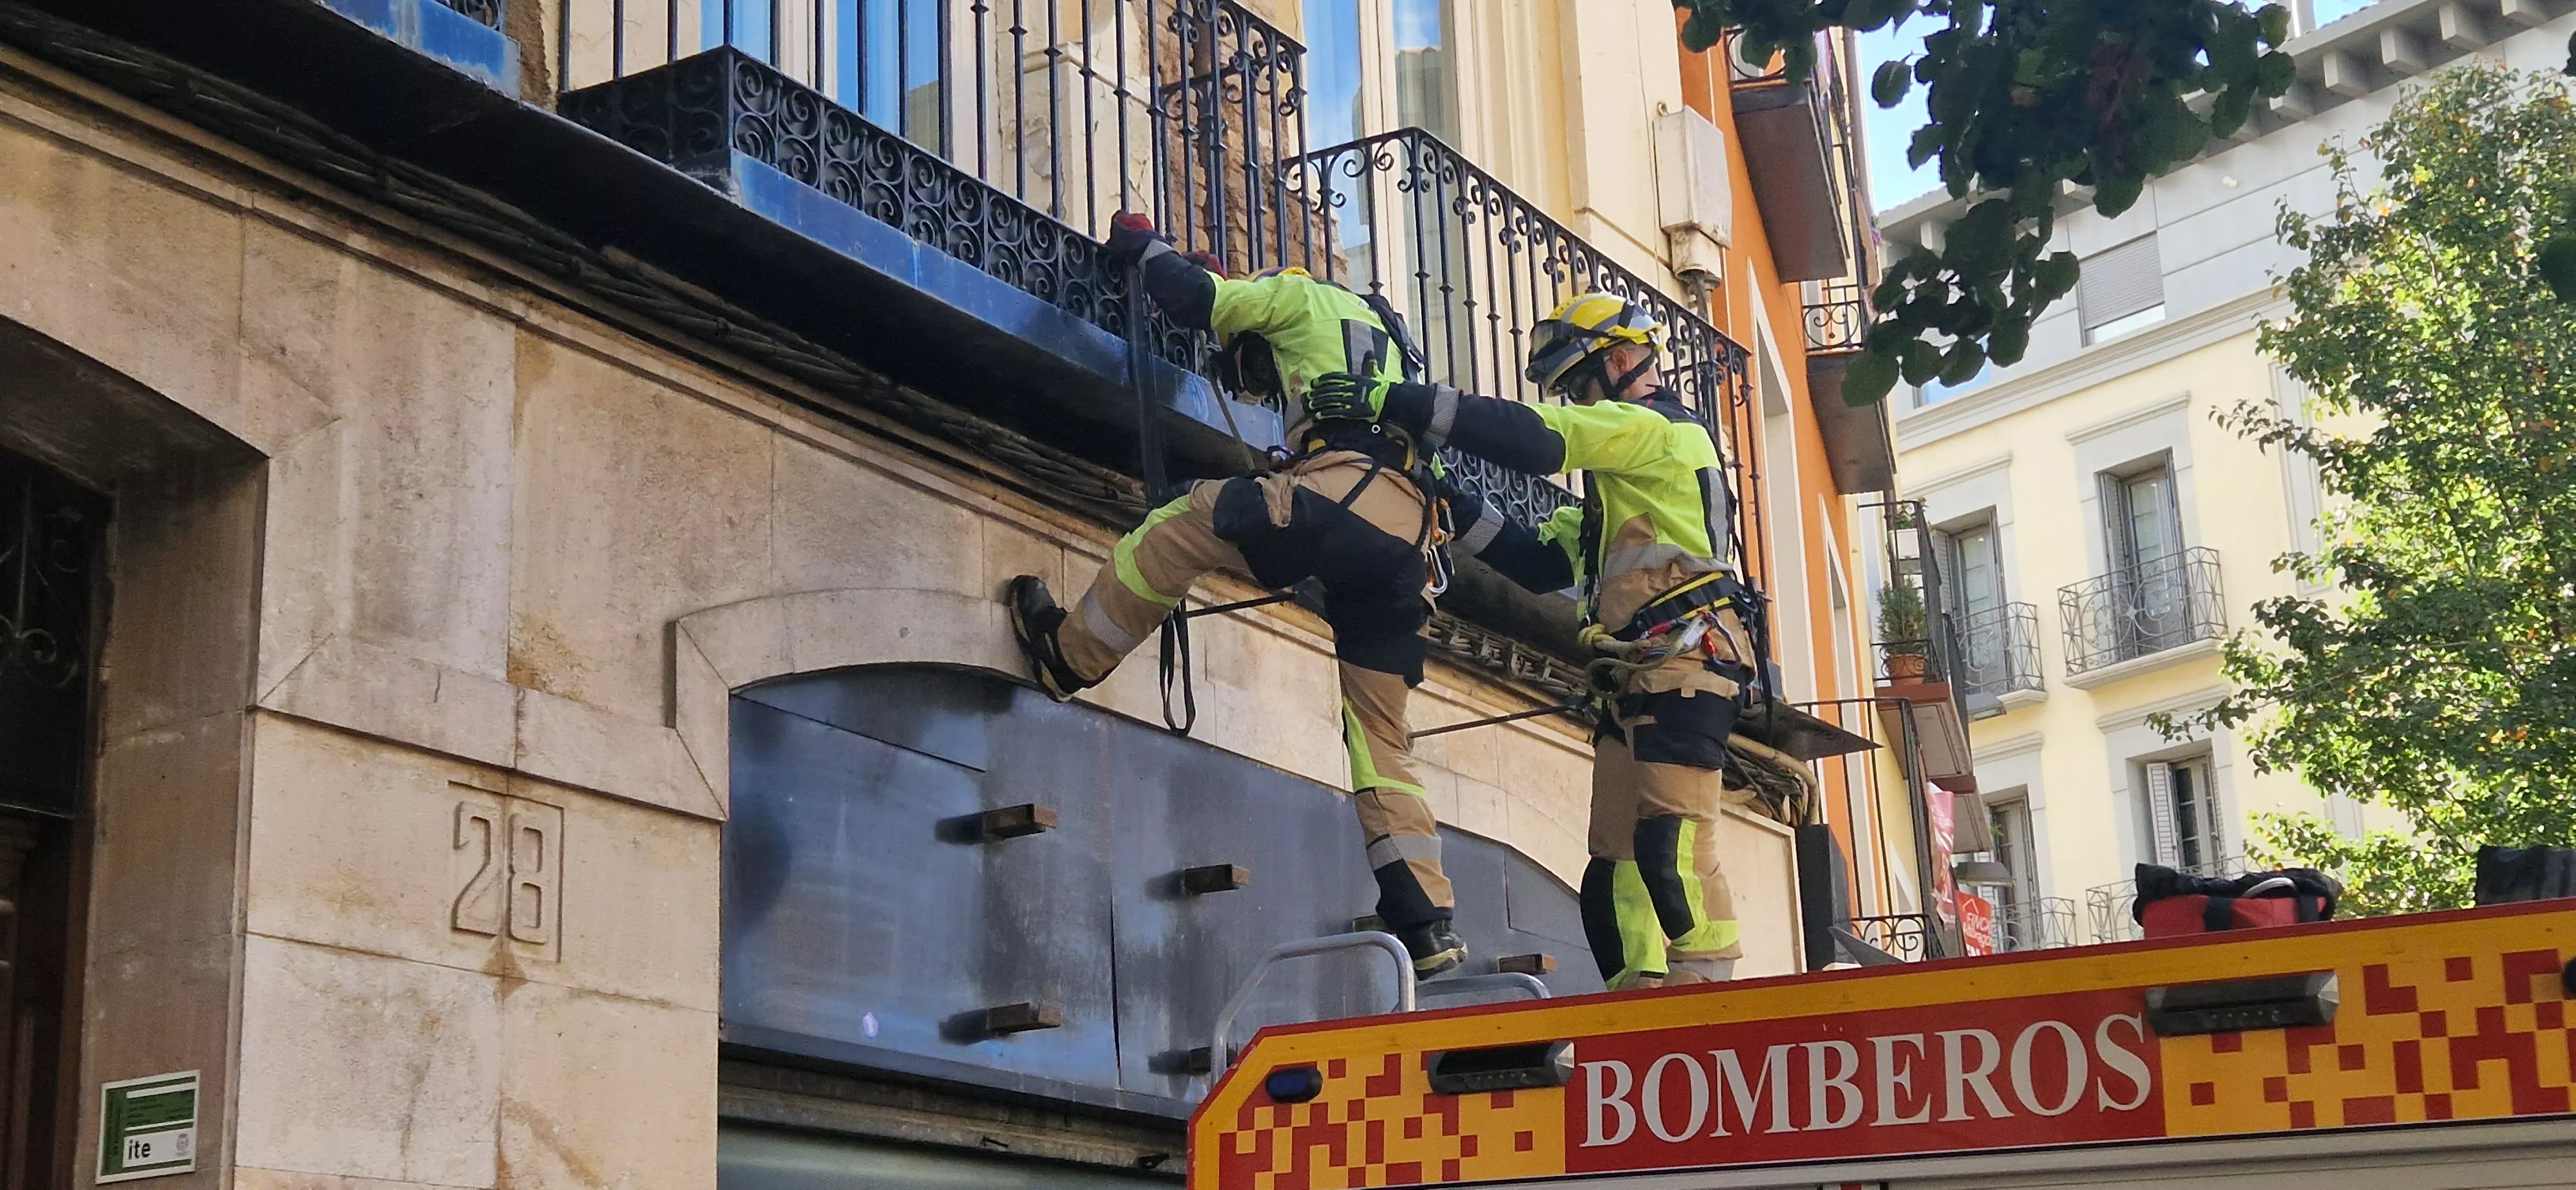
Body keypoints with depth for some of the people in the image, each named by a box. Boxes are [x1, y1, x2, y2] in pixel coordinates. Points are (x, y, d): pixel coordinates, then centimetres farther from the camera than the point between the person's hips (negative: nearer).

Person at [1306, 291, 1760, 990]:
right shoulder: (1620, 480, 31)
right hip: (1632, 680, 10)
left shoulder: (1654, 428, 0)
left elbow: (1534, 440, -16)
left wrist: (1394, 402, -19)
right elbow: (1541, 561, 24)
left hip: (1684, 664, -10)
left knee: (1674, 851, -17)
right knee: (1616, 864, 3)